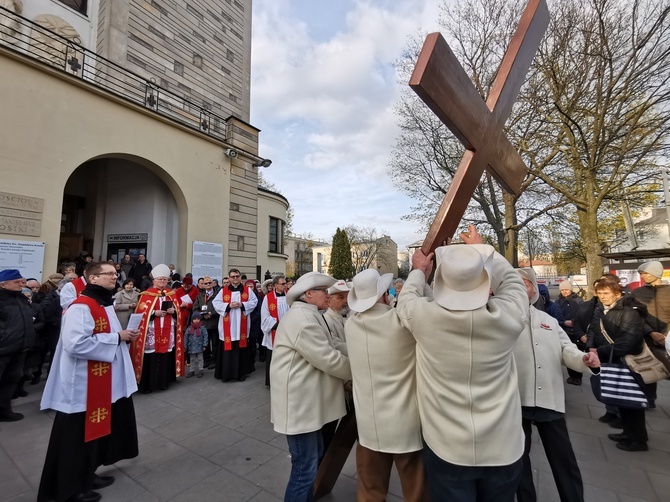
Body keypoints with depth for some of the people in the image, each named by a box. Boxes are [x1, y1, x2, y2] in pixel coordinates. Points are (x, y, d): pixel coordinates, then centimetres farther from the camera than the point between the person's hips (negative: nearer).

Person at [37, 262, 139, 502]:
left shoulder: (104, 304, 11)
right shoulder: (81, 307, -21)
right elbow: (76, 344, -30)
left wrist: (123, 336, 3)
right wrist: (117, 337, -22)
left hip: (104, 382, 10)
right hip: (83, 385, -10)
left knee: (97, 429, 20)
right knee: (79, 436, 7)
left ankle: (87, 475, 37)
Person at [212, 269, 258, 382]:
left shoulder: (247, 290, 5)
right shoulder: (223, 291, 4)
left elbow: (254, 302, 2)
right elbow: (215, 303, 0)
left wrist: (242, 305, -12)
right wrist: (228, 306, -14)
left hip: (241, 325, 0)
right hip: (227, 326, 0)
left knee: (241, 348, 6)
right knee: (227, 349, 3)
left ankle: (241, 373, 18)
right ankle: (226, 373, 15)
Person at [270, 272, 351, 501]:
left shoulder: (307, 315, 13)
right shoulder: (302, 317, -23)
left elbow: (323, 355, 14)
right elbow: (328, 359, -23)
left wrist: (351, 367, 5)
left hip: (306, 398, 11)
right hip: (298, 401, -11)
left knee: (314, 456, 23)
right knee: (305, 467, 3)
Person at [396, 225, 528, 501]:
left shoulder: (425, 316, -22)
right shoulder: (509, 315, -18)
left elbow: (406, 298, 2)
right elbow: (511, 279, 4)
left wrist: (419, 271, 20)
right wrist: (481, 248, 17)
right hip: (503, 447, 2)